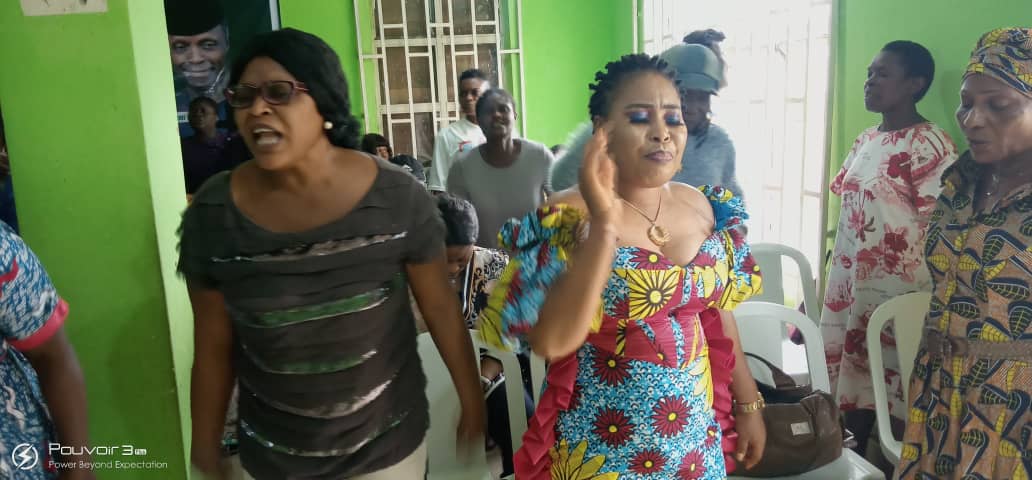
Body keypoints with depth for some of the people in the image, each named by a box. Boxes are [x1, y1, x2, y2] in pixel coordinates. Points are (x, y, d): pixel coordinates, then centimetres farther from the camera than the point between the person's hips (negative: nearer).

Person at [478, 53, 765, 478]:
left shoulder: (702, 207, 0)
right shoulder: (566, 218, -18)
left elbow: (716, 315, 10)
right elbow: (551, 341, -29)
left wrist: (749, 404, 14)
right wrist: (604, 223, -32)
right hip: (604, 442, -5)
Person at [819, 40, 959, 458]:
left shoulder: (931, 145, -12)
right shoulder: (865, 141, 11)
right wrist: (830, 281, 16)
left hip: (895, 296, -7)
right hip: (849, 286, 7)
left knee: (887, 398, 1)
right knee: (847, 390, 14)